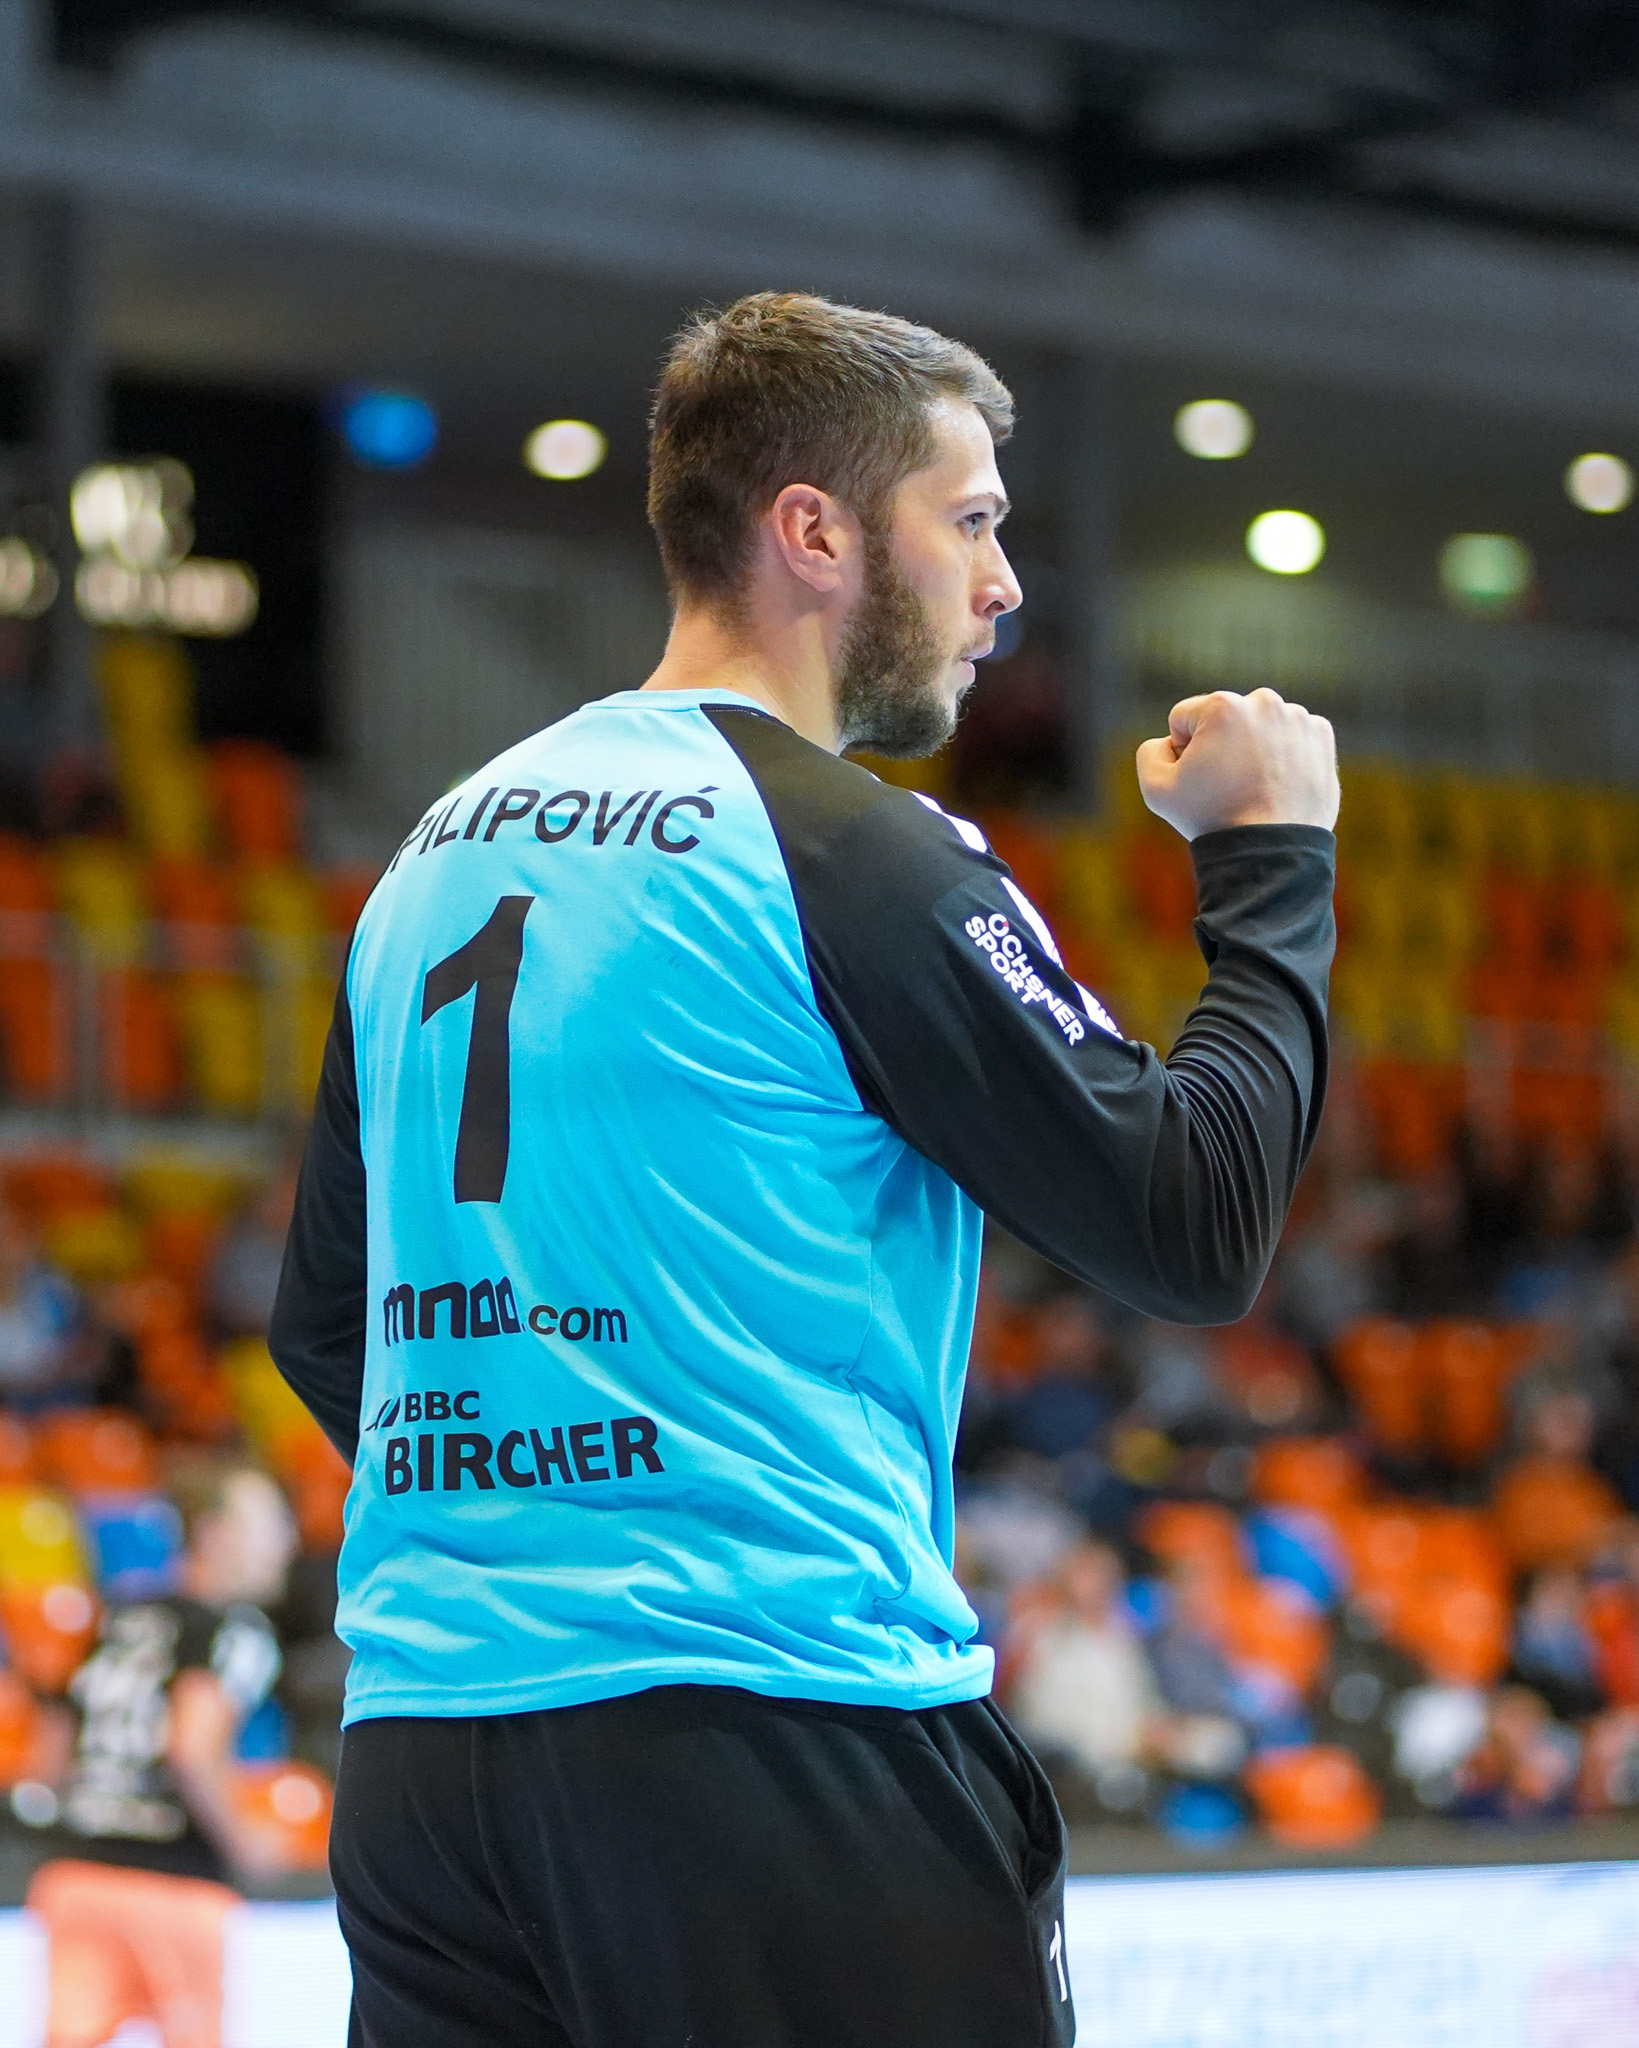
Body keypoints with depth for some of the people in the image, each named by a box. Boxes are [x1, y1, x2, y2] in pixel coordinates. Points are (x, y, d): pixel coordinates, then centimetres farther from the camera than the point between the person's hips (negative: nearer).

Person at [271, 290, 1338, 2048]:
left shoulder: (435, 859, 15)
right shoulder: (858, 859, -7)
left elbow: (320, 1327, 21)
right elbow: (1195, 1227, -5)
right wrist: (1272, 862, 5)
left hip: (418, 1724, 7)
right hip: (779, 1734, -7)